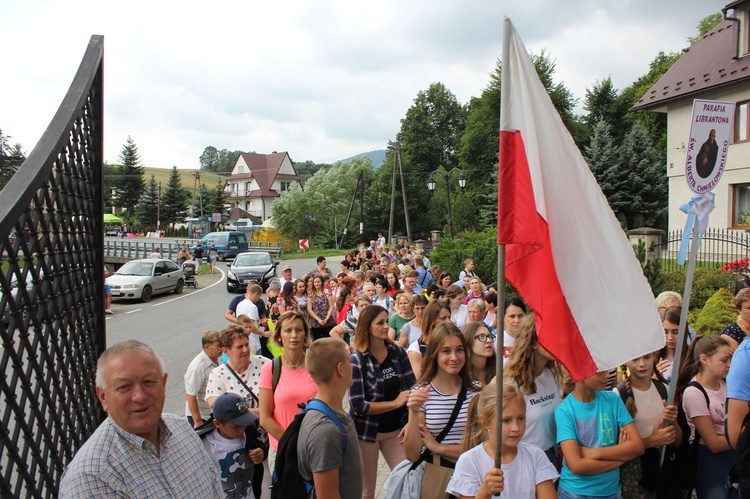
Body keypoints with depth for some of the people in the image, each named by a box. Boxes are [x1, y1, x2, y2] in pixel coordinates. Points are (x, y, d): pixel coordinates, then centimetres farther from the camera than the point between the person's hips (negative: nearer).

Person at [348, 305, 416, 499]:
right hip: (366, 431, -3)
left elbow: (412, 388, -2)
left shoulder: (398, 352, -2)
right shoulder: (356, 360, -14)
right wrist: (395, 403, -18)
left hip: (395, 428, 3)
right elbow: (358, 405, -18)